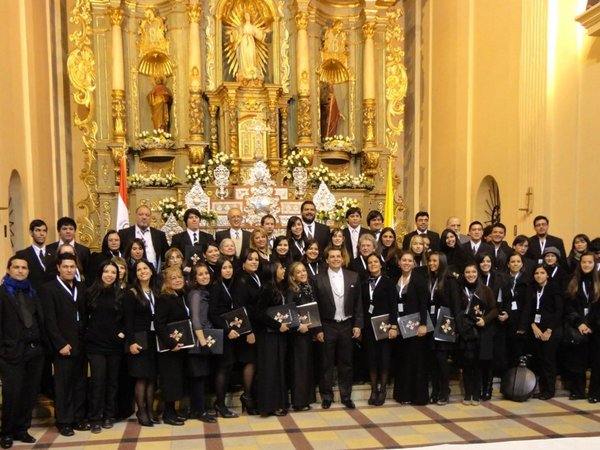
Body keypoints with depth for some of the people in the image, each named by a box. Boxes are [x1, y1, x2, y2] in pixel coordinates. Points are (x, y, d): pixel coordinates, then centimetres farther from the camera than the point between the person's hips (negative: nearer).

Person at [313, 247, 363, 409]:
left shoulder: (353, 277, 2)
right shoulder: (319, 279, -5)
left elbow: (358, 303, 4)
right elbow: (316, 306, -3)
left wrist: (358, 325, -1)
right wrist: (318, 329, -6)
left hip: (347, 325, 2)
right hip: (328, 326, -2)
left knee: (346, 363, 10)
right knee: (327, 363, 7)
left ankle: (346, 396, 22)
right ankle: (327, 396, 20)